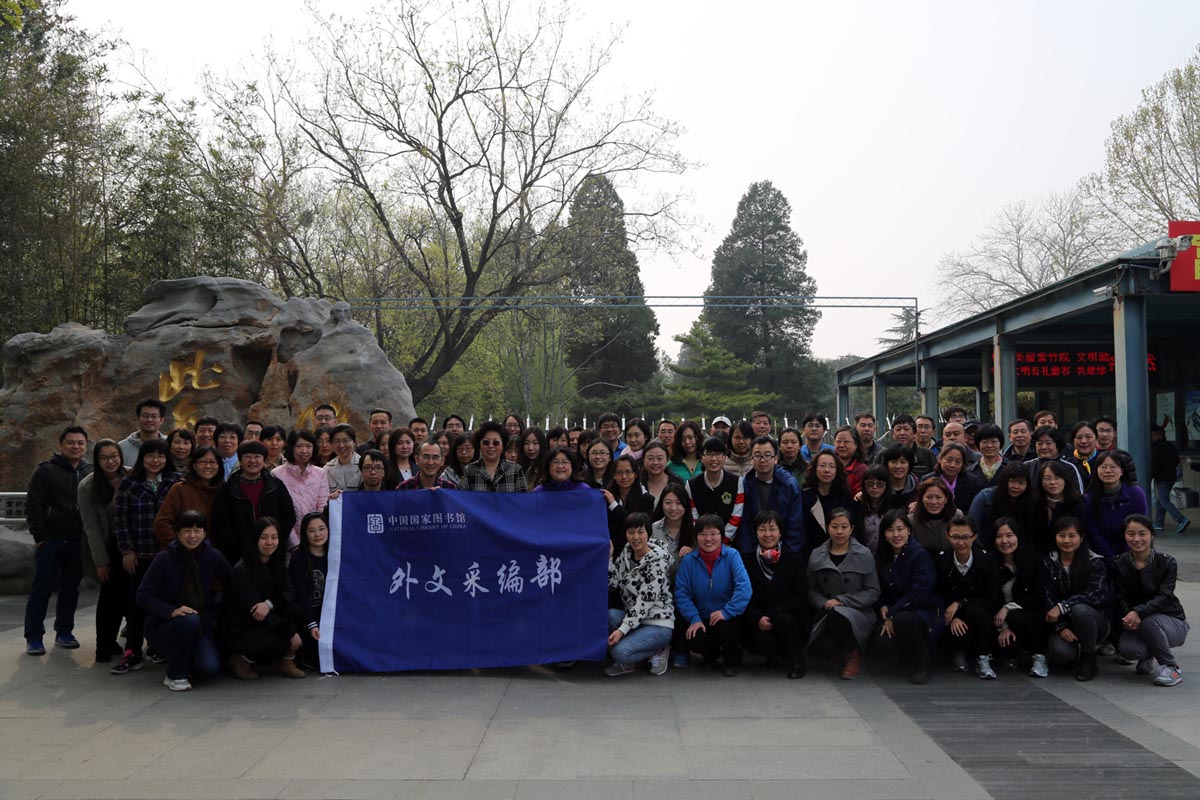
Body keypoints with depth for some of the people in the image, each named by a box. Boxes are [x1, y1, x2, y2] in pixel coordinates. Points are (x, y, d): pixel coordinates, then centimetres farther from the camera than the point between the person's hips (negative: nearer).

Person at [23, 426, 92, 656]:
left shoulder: (90, 473, 7)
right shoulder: (46, 471, -3)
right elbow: (33, 505, -7)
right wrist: (40, 536, -12)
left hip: (77, 542, 4)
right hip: (50, 540, -3)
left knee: (70, 588, 9)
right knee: (42, 588, -1)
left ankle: (64, 632, 21)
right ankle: (33, 637, 7)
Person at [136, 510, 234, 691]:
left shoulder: (213, 557, -4)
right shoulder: (164, 559, -9)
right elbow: (143, 595, -11)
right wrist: (171, 611, -26)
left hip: (202, 624, 2)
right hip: (164, 626, -2)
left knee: (210, 668, -23)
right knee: (189, 620, -36)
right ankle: (175, 675, -12)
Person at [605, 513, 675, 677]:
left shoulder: (658, 561, -15)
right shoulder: (626, 553, 7)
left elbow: (645, 601, -21)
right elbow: (612, 584, 3)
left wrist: (622, 630, -26)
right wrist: (608, 558, -8)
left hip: (658, 624, -6)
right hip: (634, 618, 6)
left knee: (620, 652, -28)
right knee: (610, 615, -27)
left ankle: (658, 650, 0)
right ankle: (628, 661, -3)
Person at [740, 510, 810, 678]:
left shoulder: (794, 558, 6)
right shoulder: (746, 560, 5)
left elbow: (801, 596, -3)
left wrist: (773, 614, -18)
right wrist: (758, 618, -20)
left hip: (789, 618, 0)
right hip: (758, 623, 0)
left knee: (784, 619, -35)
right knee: (764, 642, -32)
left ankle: (795, 661, -8)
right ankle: (774, 656, 6)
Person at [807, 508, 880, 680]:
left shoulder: (864, 555, 4)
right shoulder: (816, 556, 11)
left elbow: (873, 592, 0)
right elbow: (812, 590, 11)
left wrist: (841, 601, -10)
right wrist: (823, 604, -11)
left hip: (859, 615, -2)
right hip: (828, 615, 3)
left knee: (838, 614, -38)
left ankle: (852, 654, -7)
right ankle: (841, 653, 6)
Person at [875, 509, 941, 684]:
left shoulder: (921, 555, -12)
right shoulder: (882, 557, 8)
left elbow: (918, 593, -20)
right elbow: (880, 589, 12)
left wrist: (892, 615, -20)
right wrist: (883, 607, -9)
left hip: (924, 611, -6)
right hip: (893, 612, 6)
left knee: (904, 619, -37)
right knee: (880, 639, -21)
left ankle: (920, 665, -12)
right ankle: (906, 660, 12)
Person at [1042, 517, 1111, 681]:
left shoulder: (1095, 562, -5)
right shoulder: (1048, 563, 3)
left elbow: (1096, 594, -18)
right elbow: (1048, 598, -4)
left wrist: (1062, 607, -27)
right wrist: (1061, 627, -18)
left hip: (1095, 620, -1)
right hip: (1063, 624, 1)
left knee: (1079, 609, -36)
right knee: (1059, 653, -31)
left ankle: (1089, 660, -14)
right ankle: (1078, 653, 8)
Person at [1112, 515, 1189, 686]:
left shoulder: (1167, 562, -9)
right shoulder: (1119, 565, -2)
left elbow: (1164, 597, -22)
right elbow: (1121, 598, -9)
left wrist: (1138, 613, -39)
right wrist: (1128, 617, -32)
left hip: (1173, 623, -2)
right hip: (1138, 626, 2)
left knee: (1148, 621, -36)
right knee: (1127, 648, -30)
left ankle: (1172, 667, -12)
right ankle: (1147, 655, 10)